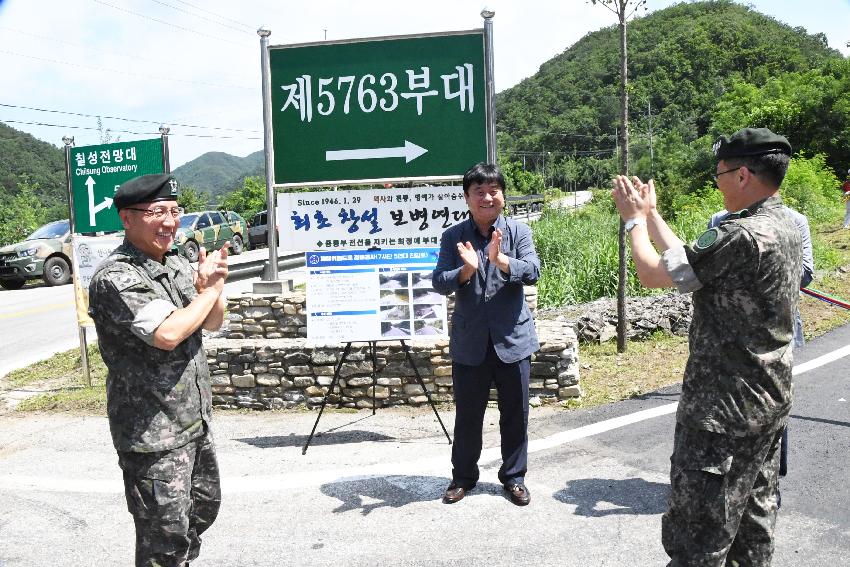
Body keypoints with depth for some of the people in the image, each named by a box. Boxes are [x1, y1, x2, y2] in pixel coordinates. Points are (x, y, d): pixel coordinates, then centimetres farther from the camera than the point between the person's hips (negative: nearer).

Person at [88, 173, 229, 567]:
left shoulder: (177, 264, 7)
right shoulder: (115, 278, -18)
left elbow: (212, 323, 12)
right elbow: (168, 334, -30)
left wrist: (213, 283, -9)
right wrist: (209, 288, -15)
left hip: (196, 422, 9)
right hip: (153, 434, -8)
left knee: (204, 506, 23)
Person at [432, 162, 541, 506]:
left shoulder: (518, 231, 0)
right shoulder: (453, 237, 0)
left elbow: (533, 272, -13)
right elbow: (439, 283, -6)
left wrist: (501, 260, -31)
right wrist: (466, 270, -26)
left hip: (512, 338, 0)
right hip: (469, 341, 0)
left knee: (515, 414, 10)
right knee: (467, 414, 11)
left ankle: (514, 477, 29)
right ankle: (463, 477, 29)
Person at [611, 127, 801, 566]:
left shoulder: (741, 235, -25)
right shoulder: (784, 227, 6)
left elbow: (652, 273, -17)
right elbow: (688, 258, 10)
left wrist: (634, 219, -1)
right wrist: (651, 214, 16)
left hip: (724, 406, -10)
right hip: (769, 400, 10)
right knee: (753, 516, 21)